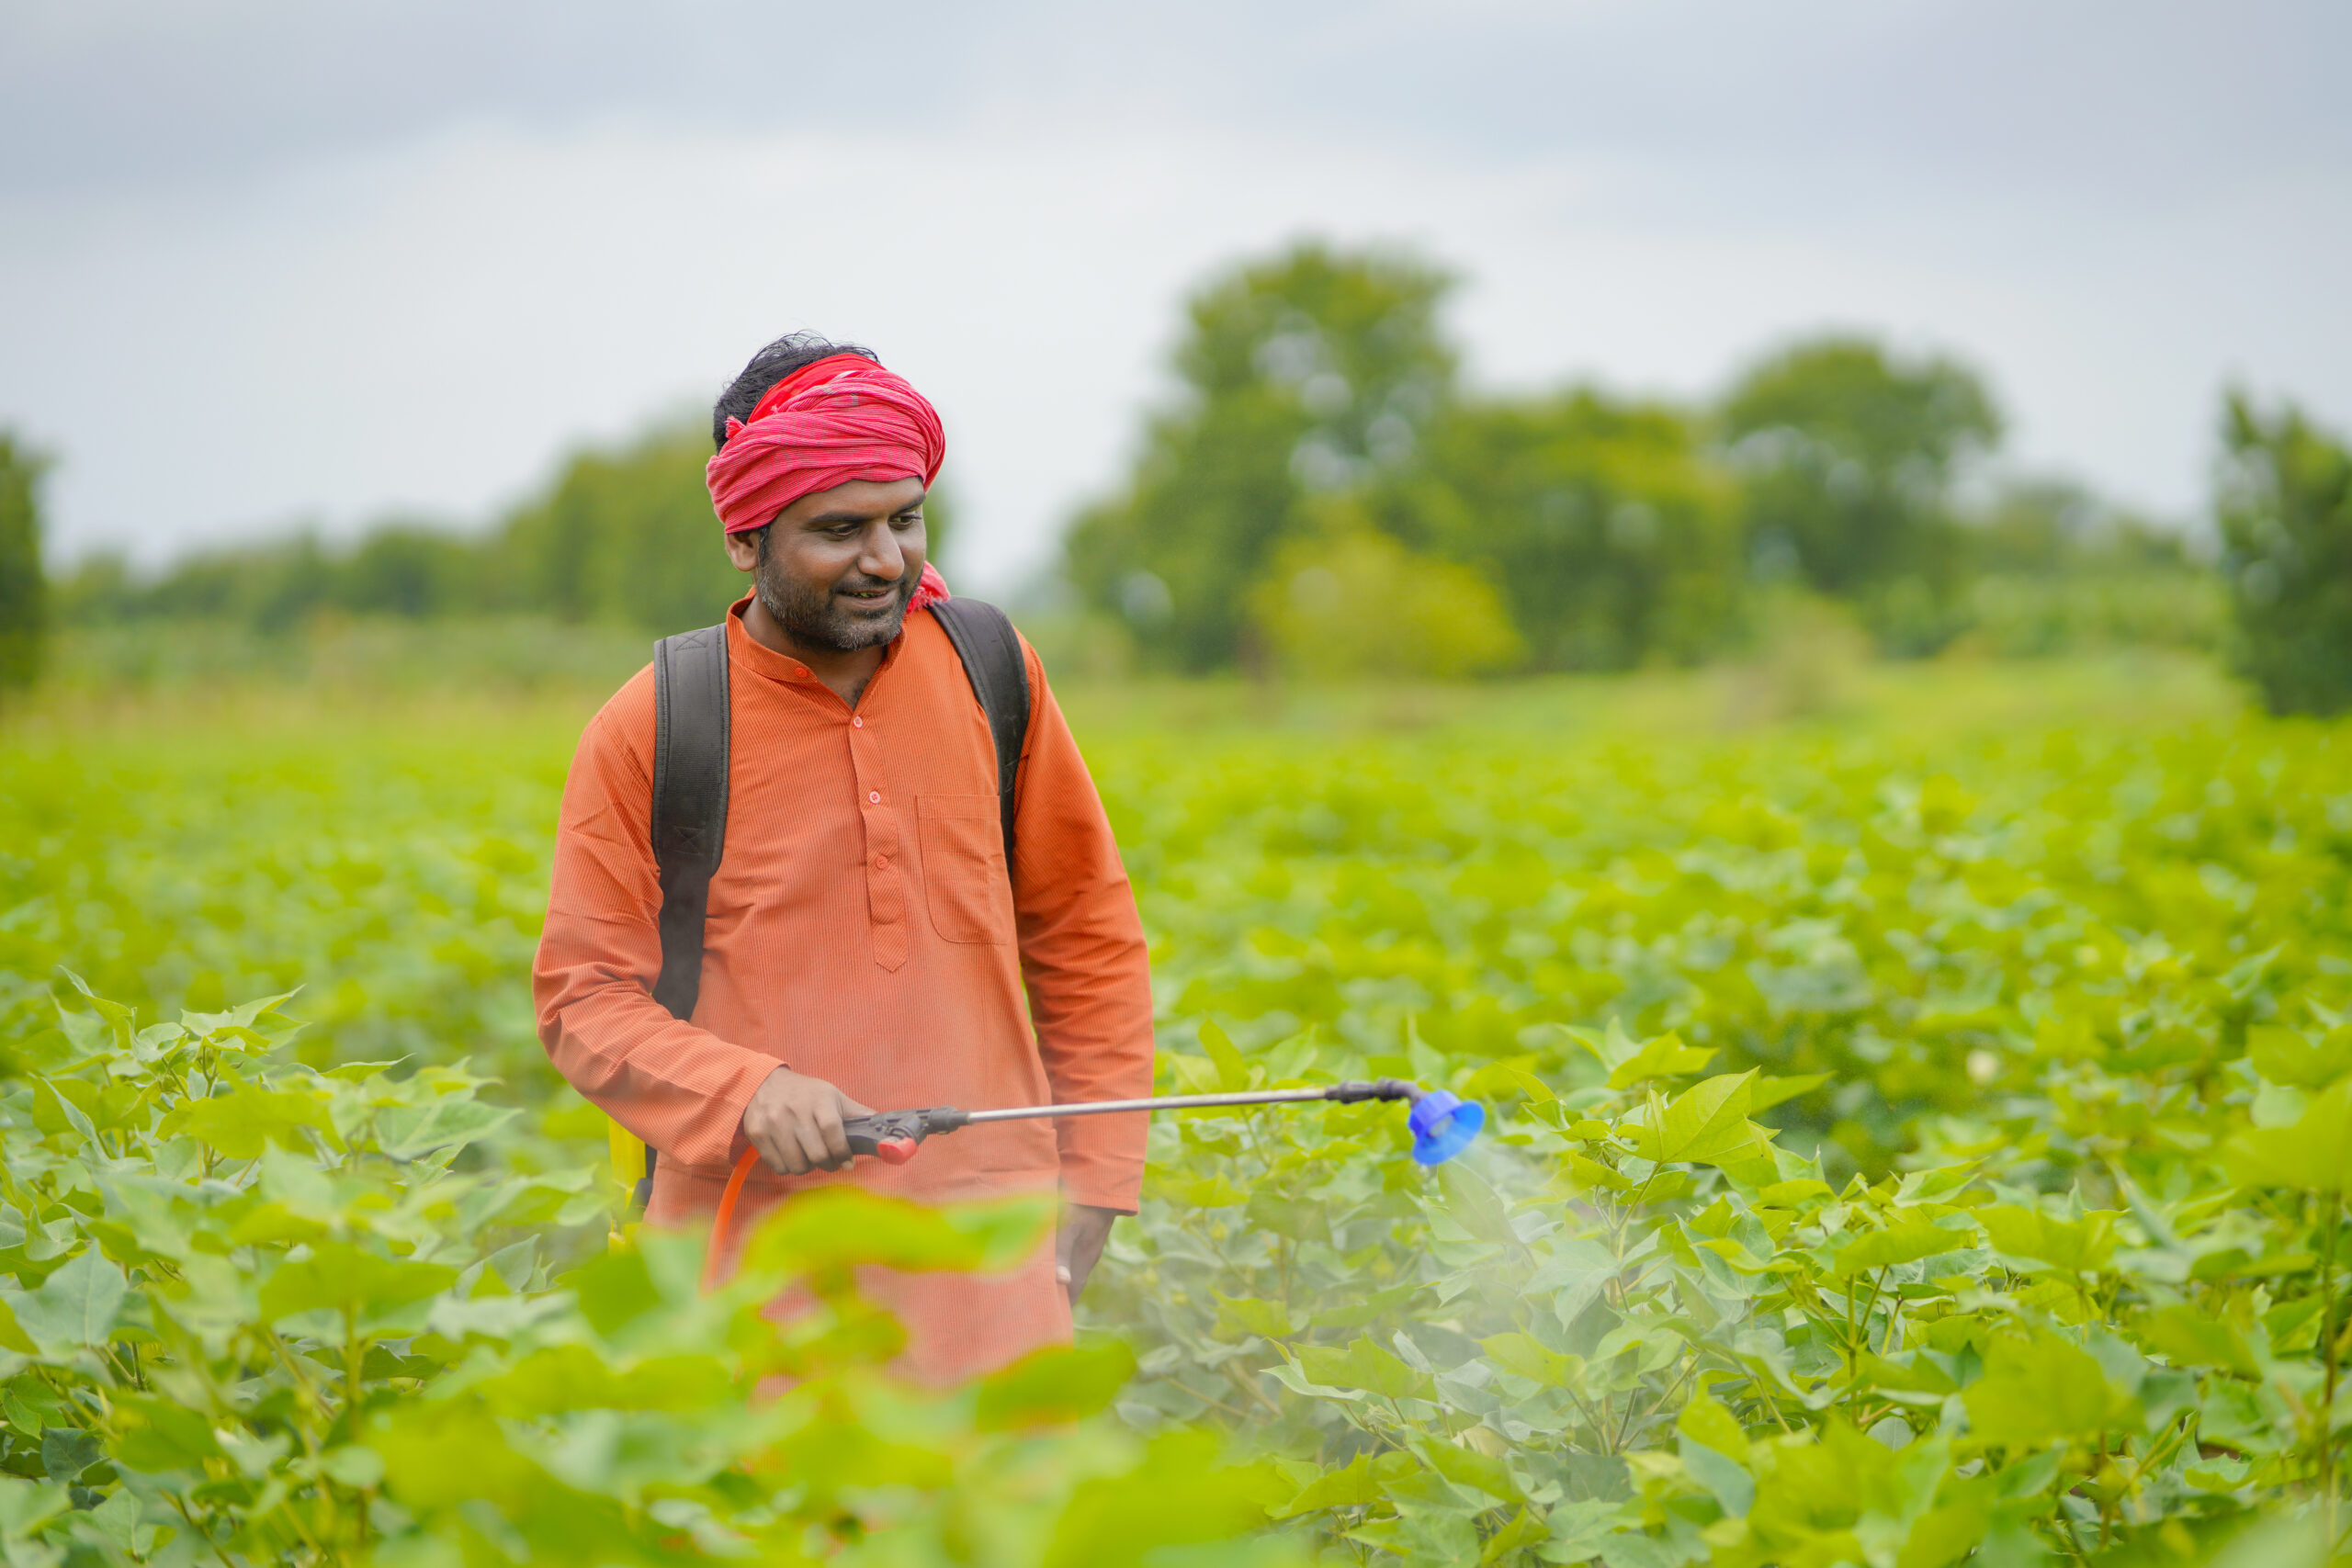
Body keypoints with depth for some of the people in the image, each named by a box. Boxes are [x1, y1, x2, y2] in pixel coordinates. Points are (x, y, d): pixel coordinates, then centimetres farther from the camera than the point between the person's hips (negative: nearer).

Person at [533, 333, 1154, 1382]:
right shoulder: (645, 734, -3)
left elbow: (1086, 931, 15)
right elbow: (583, 998, 1)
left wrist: (1094, 1177, 10)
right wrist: (746, 1091, -16)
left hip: (987, 1254, 2)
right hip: (753, 1249, -2)